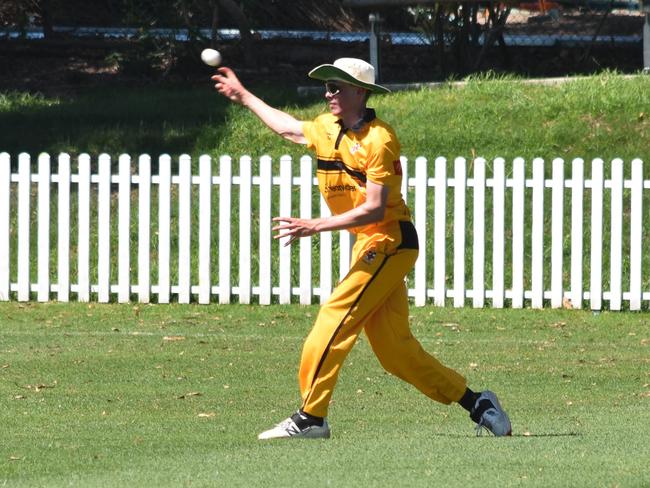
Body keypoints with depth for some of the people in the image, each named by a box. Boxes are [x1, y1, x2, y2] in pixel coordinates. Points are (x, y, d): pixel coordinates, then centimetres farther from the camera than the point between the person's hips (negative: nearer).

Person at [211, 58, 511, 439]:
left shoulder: (377, 140, -16)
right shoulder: (328, 128, 9)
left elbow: (374, 209, -21)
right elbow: (289, 127, 32)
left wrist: (314, 227, -25)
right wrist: (245, 97, 37)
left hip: (389, 242, -9)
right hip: (370, 247, 9)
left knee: (334, 321, -14)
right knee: (395, 351, 6)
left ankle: (311, 418, -11)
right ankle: (476, 404, 11)